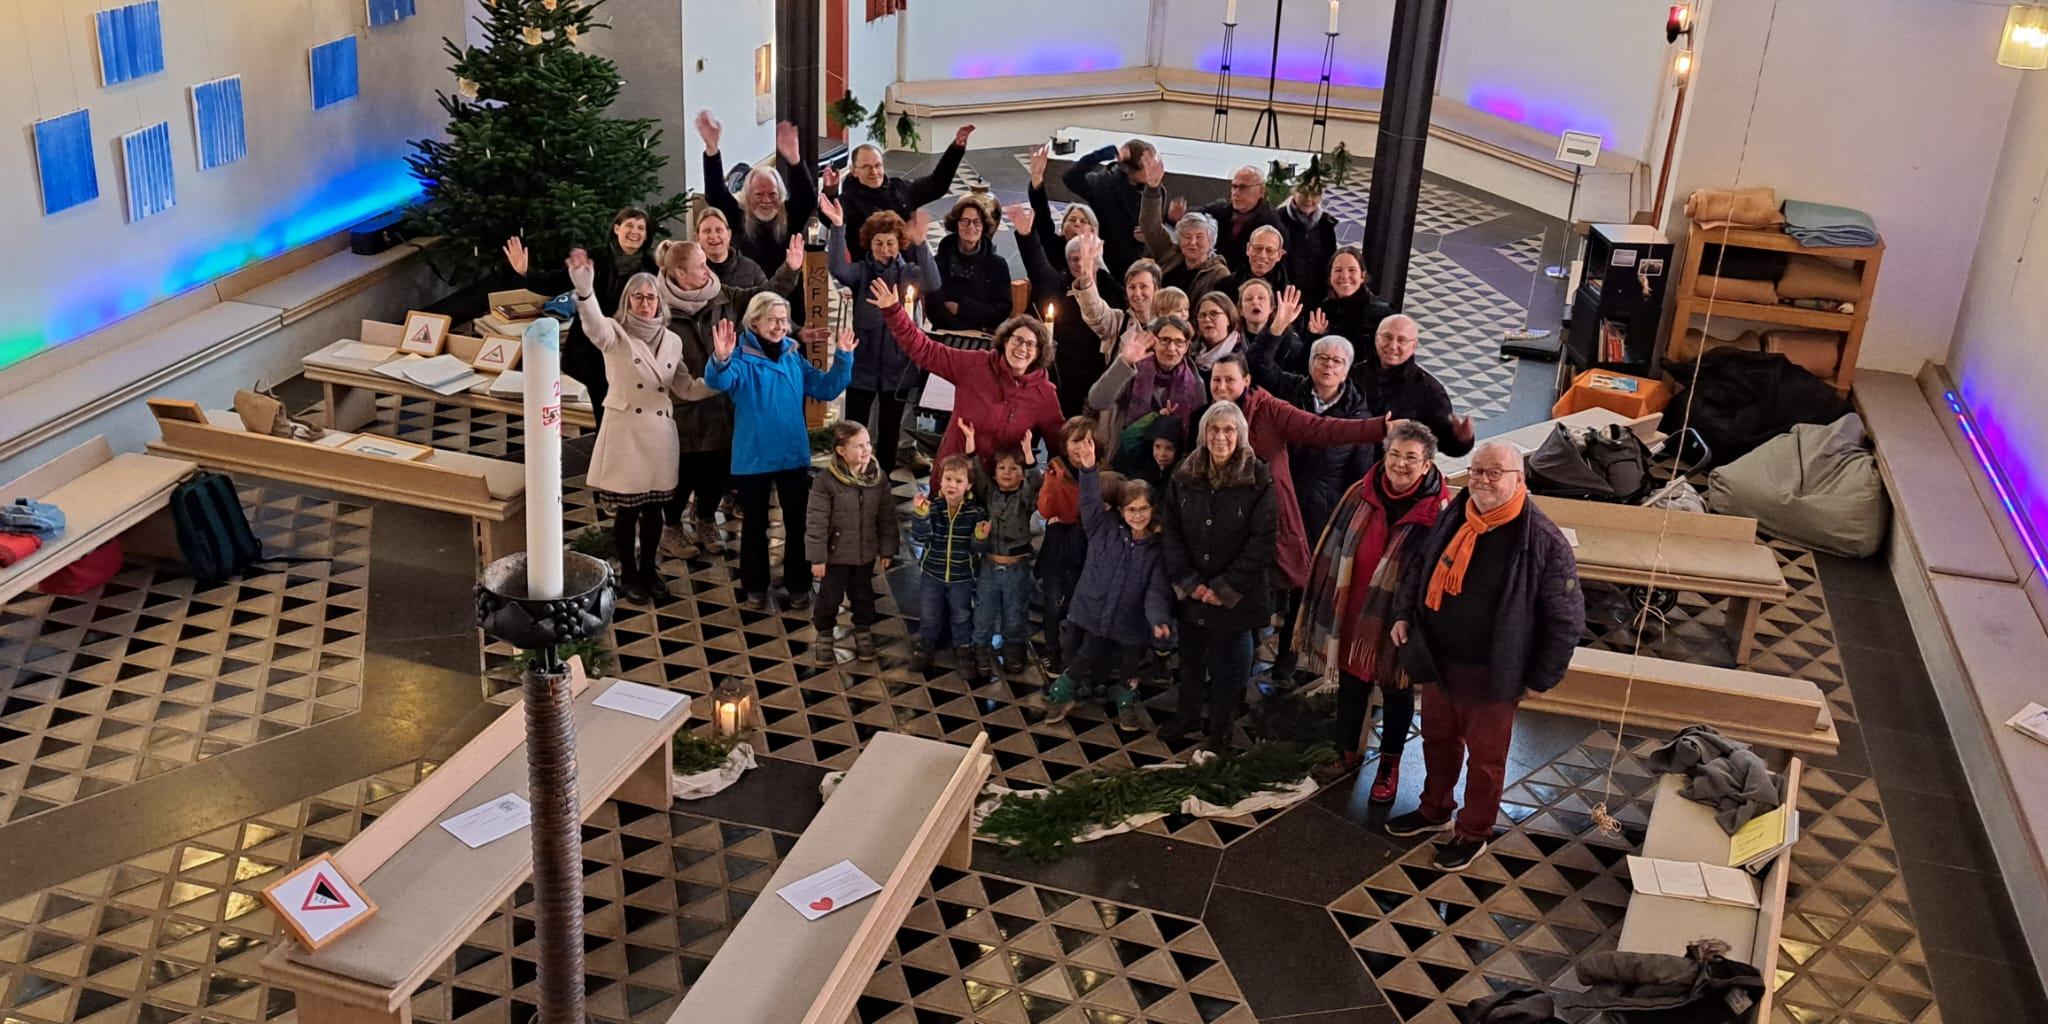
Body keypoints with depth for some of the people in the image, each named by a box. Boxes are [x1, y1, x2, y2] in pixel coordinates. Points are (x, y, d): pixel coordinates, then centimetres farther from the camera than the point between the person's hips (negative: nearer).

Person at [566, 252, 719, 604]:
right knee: (626, 510, 4)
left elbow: (686, 389, 11)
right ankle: (628, 575, 19)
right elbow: (594, 326, -31)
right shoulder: (615, 334, -7)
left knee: (653, 509, 13)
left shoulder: (672, 340, 8)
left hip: (659, 434, 4)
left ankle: (648, 570, 28)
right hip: (624, 432, -4)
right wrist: (584, 290, -51)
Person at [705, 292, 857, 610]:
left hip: (793, 455, 4)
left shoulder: (794, 356, 4)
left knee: (797, 522, 12)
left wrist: (843, 358, -11)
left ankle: (798, 584, 26)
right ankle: (755, 587, 25)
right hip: (753, 457, -4)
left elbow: (825, 388, 3)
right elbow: (719, 381, -32)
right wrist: (721, 360, -54)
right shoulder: (742, 357, -11)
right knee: (754, 524, 11)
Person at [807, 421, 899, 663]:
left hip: (866, 552, 3)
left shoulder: (878, 477, -9)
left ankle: (863, 633, 42)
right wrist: (817, 557, -15)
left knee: (863, 595, 21)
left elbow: (887, 517, 0)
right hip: (836, 553, -3)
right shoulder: (827, 481, -21)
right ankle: (824, 635, 36)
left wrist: (887, 550, 2)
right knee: (830, 597, 13)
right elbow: (816, 522, -17)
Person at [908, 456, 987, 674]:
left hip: (962, 576, -1)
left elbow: (975, 549, -9)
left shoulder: (975, 513, -14)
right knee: (928, 615, 16)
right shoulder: (933, 507, -14)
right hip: (932, 574, 1)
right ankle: (925, 648, 38)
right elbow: (920, 538, -22)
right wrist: (920, 515, -37)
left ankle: (964, 651, 36)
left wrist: (980, 538, -30)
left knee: (962, 617, 15)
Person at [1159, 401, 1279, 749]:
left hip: (1236, 596, -3)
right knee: (1190, 657, 19)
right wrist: (1189, 582, -10)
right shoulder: (1184, 477, -1)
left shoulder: (1259, 481, -13)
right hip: (1191, 592, 3)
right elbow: (1170, 532, 0)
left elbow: (1262, 541, -14)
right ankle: (1187, 715, 41)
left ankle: (1221, 727, 30)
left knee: (1227, 664, 10)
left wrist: (1225, 588, -14)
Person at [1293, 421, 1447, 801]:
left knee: (1396, 693, 16)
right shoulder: (1360, 496, -6)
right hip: (1351, 613, 3)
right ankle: (1349, 753, 42)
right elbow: (1332, 552, 2)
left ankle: (1389, 765, 36)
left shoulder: (1437, 512, -16)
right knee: (1350, 686, 20)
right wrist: (1325, 606, 4)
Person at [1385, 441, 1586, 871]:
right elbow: (1420, 567, 16)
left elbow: (1567, 620, -14)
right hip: (1437, 662, 6)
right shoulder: (1452, 518, -3)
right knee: (1437, 739, 24)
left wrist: (1541, 678, -10)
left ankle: (1473, 832, 34)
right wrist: (1403, 613, 6)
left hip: (1491, 674, -6)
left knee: (1485, 756, 13)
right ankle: (1435, 810, 47)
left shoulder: (1544, 541, -21)